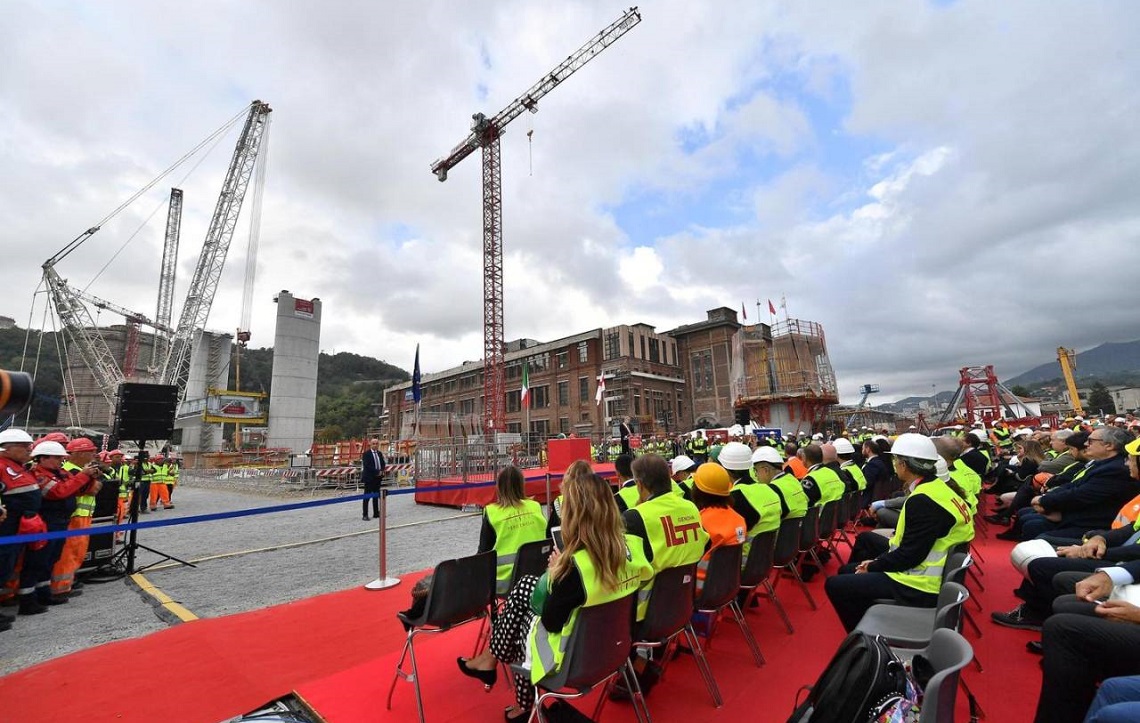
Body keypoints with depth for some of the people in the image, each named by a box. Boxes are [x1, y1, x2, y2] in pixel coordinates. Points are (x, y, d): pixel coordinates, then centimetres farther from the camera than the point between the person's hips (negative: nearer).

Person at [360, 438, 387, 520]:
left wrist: (381, 471, -7)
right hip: (369, 478, -6)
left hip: (378, 477, 6)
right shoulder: (366, 454, -7)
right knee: (367, 496, -1)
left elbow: (383, 464, 13)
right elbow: (367, 466, -15)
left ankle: (376, 513, 16)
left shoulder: (380, 453, 12)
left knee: (376, 496, 10)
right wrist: (377, 472, -16)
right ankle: (365, 515, 2)